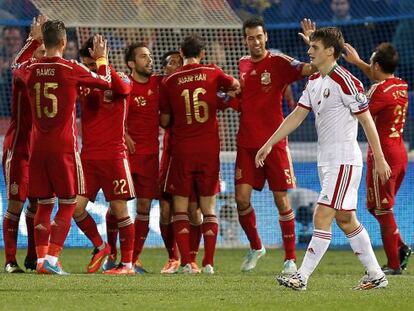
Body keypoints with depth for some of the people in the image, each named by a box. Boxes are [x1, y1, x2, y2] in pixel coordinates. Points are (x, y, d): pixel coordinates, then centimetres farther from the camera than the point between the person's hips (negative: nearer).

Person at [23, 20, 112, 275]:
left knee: (44, 204, 11)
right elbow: (106, 83, 4)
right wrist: (101, 59, 20)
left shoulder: (31, 70, 2)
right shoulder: (71, 70, -9)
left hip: (38, 146, 4)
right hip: (64, 146, -4)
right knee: (68, 204, 2)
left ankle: (41, 259, 4)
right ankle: (52, 259, -9)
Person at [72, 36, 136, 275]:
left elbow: (122, 88, -27)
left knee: (119, 210, -2)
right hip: (88, 155, 5)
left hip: (114, 156, -5)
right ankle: (100, 247, 19)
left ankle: (127, 263, 6)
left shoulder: (119, 79, -4)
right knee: (76, 207, -3)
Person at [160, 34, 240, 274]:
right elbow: (236, 85, 17)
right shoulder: (212, 73, 0)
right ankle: (208, 263, 0)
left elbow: (164, 121, 4)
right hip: (210, 149, 1)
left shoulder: (170, 81, -1)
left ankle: (186, 262, -6)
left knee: (180, 207, 6)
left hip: (182, 150, -1)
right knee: (209, 208, 7)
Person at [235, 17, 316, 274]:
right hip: (247, 144, 4)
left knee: (282, 201, -1)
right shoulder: (243, 64, 10)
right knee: (242, 199, -2)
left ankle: (290, 259, 6)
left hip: (274, 143, -4)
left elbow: (310, 69, -19)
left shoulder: (279, 62, -5)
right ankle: (256, 247, 21)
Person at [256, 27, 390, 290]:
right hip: (326, 160, 9)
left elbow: (367, 121, -12)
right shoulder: (314, 81, 11)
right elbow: (296, 116, 16)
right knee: (346, 219, 11)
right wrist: (269, 144, 12)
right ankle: (376, 275, 17)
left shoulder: (345, 82, -15)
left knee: (322, 217, -11)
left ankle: (302, 277, -12)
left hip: (344, 160, -9)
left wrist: (380, 159, -11)